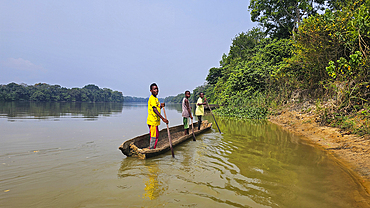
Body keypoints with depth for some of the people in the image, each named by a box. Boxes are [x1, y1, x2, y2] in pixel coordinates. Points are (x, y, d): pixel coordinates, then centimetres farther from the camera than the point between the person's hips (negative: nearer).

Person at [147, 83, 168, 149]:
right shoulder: (152, 98, -14)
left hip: (155, 121, 10)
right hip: (152, 121, -10)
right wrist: (163, 118, -28)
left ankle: (152, 149, 27)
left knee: (156, 136, 17)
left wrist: (161, 106, 1)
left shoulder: (155, 98, 17)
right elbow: (154, 110, -24)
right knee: (153, 136, -5)